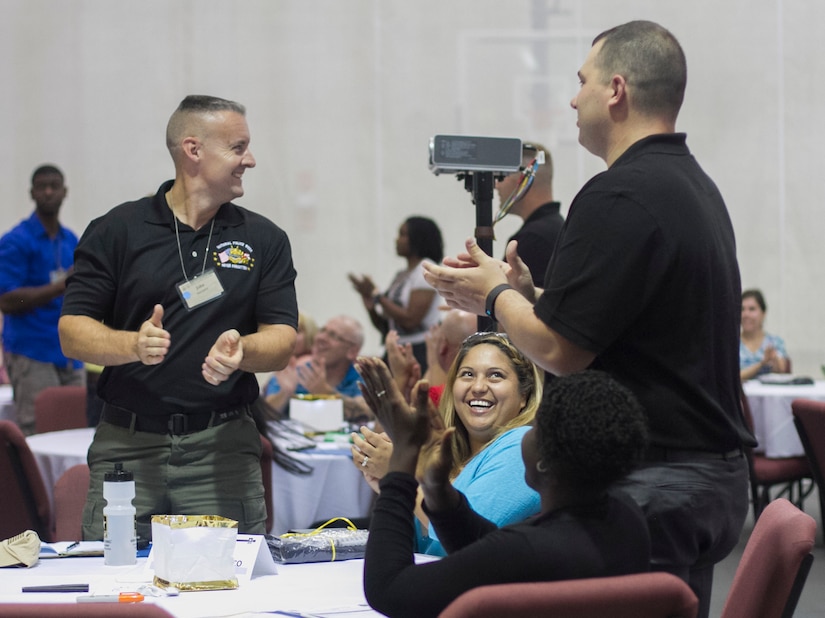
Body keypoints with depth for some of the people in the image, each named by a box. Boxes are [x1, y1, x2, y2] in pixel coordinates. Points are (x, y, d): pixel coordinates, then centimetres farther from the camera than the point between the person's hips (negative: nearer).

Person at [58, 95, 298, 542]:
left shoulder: (264, 240, 10)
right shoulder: (117, 231, 4)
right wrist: (133, 344, -18)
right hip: (127, 444, -1)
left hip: (223, 448, 1)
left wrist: (241, 351, -18)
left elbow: (281, 341, 4)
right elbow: (72, 333, 1)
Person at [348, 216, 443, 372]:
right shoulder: (401, 275, 17)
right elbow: (384, 327, 17)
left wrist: (376, 295, -11)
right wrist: (370, 307, -3)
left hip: (419, 352, -7)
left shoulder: (426, 270, -6)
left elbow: (410, 320, -16)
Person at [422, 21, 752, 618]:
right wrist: (524, 292, 17)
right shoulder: (696, 185, 14)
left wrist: (495, 293, -1)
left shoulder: (619, 197, -18)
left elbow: (558, 350, -19)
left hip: (652, 486, -10)